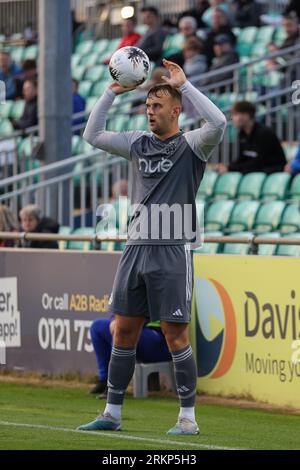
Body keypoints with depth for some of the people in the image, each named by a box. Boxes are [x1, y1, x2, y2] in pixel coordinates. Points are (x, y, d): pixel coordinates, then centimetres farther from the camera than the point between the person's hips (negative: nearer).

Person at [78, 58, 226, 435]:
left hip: (172, 252, -6)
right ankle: (112, 413, 15)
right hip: (136, 247, 6)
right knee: (123, 332, 8)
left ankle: (188, 417, 2)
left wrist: (184, 85, -16)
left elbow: (217, 123, -22)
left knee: (175, 336, -4)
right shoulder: (138, 143, 14)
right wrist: (112, 92, 8)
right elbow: (93, 135, 17)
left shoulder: (191, 145, -3)